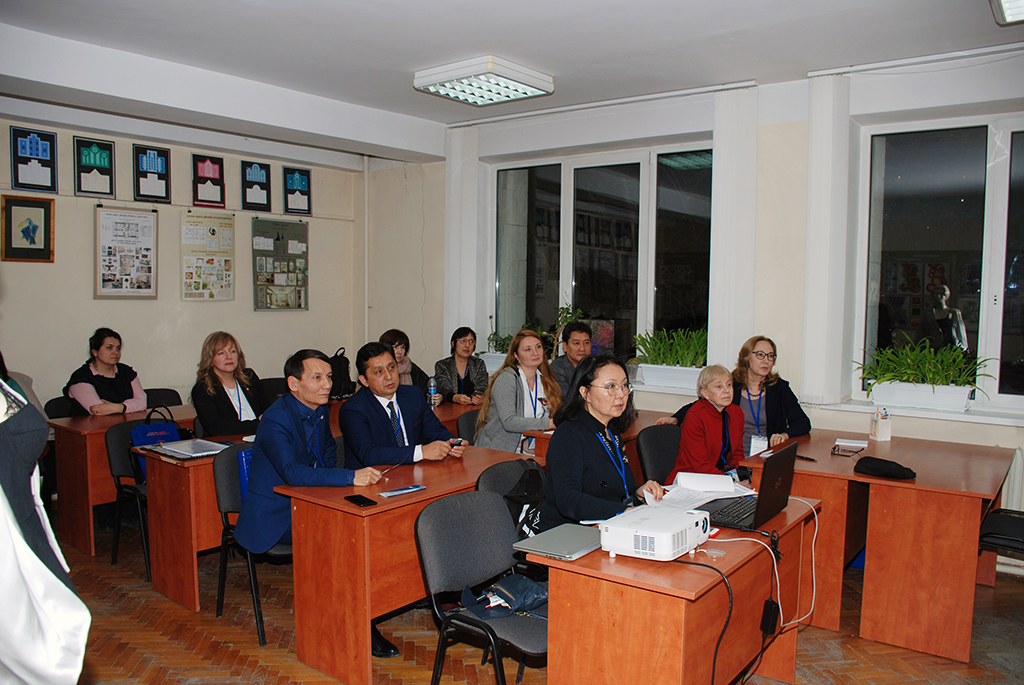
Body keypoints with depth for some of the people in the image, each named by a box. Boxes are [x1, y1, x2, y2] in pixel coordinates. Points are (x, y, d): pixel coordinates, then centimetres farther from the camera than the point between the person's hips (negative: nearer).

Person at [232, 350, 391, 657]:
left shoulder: (320, 411, 4)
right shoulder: (276, 419, -23)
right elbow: (293, 472, -38)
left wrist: (327, 489, 4)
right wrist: (351, 477, -45)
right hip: (275, 517, -7)